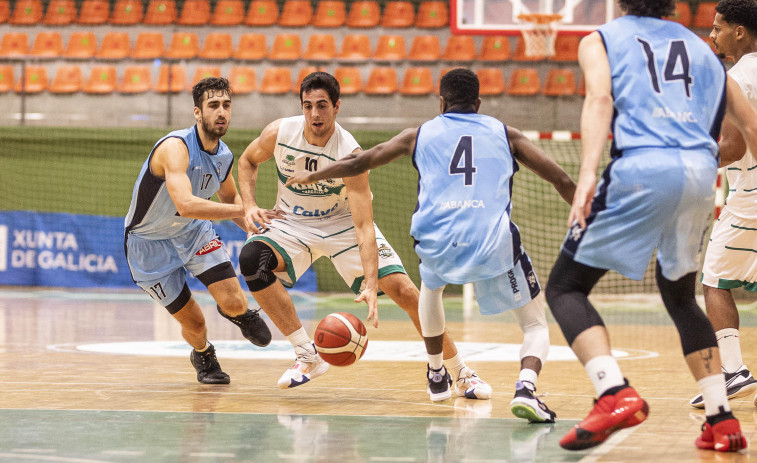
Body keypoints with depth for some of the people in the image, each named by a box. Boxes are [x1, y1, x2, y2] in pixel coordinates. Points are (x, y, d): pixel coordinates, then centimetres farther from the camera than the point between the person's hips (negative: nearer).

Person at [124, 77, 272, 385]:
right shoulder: (176, 147, -34)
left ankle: (239, 314, 26)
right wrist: (243, 210, -47)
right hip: (150, 242, -5)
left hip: (193, 232, 5)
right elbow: (186, 205, -48)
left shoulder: (224, 156, -9)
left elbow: (229, 196, 14)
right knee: (193, 322, -2)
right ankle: (203, 356, 35)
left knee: (233, 302, -13)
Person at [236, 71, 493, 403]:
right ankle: (308, 357, -18)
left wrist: (370, 285, -42)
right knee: (251, 259, -29)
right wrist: (249, 206, -13)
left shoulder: (350, 155, -28)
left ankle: (462, 375, 2)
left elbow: (363, 226, -32)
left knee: (404, 291, -15)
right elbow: (248, 160, 5)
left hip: (343, 223, -2)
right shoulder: (280, 133, -20)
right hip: (293, 223, 2)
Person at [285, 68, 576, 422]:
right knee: (535, 324, 12)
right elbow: (562, 181, 17)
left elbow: (357, 164, 28)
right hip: (494, 244, -2)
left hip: (436, 244, 2)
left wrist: (312, 176, 44)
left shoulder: (420, 135, 21)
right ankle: (526, 387, -18)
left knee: (431, 286, 38)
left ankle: (436, 375, 45)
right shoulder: (504, 134, 20)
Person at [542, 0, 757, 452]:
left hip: (643, 167, -4)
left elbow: (600, 98, -5)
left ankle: (616, 394, -18)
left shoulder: (600, 40, 16)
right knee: (680, 295, 25)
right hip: (702, 172, 4)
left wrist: (588, 174, -17)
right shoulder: (700, 46, 28)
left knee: (565, 288, 5)